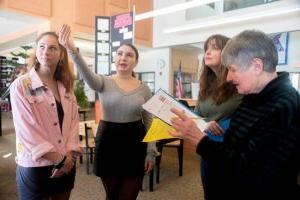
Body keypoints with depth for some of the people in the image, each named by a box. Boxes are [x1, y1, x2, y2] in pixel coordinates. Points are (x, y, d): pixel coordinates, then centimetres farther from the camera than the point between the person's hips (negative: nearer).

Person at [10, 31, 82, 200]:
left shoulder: (66, 86, 6)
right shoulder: (20, 85, -9)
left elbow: (73, 120, 3)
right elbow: (26, 129, -15)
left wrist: (69, 154, -9)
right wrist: (59, 159, -15)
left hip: (66, 164, 5)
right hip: (35, 166, -4)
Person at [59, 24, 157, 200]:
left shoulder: (144, 89, 1)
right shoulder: (104, 83, -4)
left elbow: (149, 122, 4)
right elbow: (88, 76, -28)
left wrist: (151, 152, 2)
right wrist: (73, 50, -46)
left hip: (135, 143, 1)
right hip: (108, 141, 0)